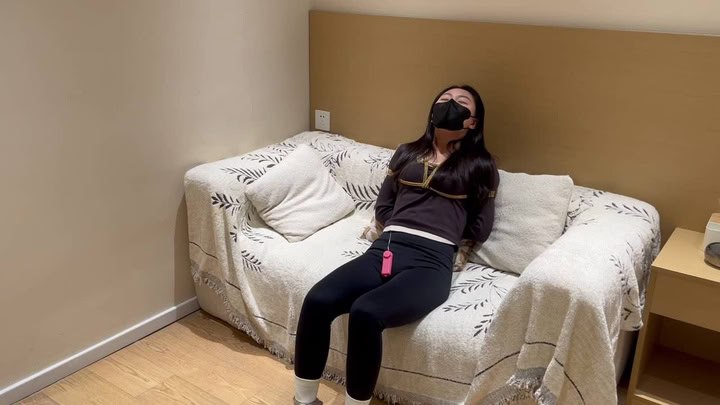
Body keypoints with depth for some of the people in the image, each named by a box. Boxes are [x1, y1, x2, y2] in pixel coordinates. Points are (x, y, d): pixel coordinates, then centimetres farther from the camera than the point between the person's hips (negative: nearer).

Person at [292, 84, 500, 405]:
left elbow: (481, 228, 13)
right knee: (316, 301, -23)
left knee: (365, 313, -34)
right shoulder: (407, 152, 24)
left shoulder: (479, 165, 14)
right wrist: (399, 232, 10)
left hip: (431, 263, -3)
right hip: (384, 250, 4)